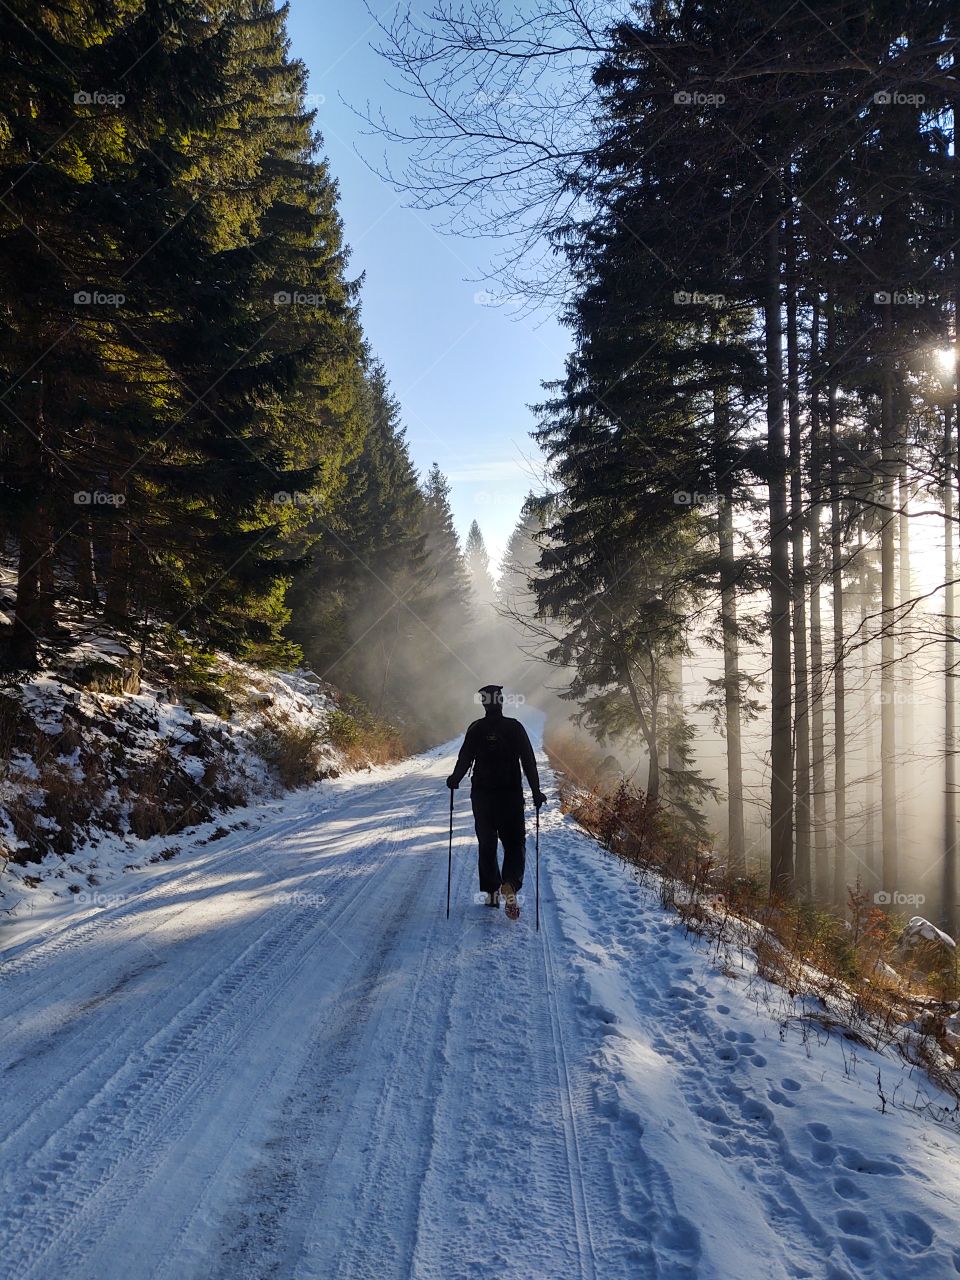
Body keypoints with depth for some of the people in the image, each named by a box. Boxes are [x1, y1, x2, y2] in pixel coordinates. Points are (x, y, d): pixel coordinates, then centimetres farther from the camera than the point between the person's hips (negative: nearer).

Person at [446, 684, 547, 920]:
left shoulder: (476, 729, -2)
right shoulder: (515, 727, -2)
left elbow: (465, 759, -3)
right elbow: (528, 761, -4)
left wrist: (454, 781, 15)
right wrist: (536, 791, 1)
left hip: (482, 794, 1)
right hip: (511, 794, -1)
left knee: (486, 843, 14)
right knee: (515, 843, 4)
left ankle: (491, 892, 14)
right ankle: (510, 885, -20)